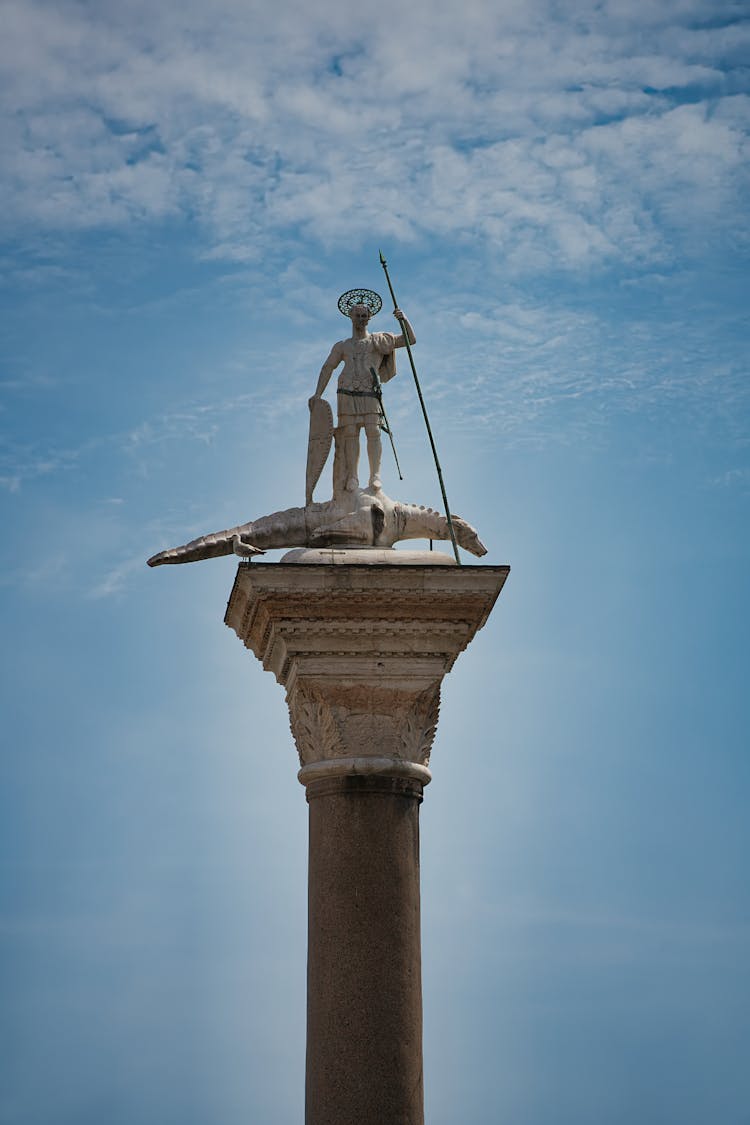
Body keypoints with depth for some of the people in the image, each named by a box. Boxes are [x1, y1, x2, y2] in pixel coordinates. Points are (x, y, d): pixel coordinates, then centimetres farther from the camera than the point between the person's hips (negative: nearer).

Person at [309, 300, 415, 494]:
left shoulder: (379, 340, 16)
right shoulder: (342, 346, 21)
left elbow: (410, 340, 14)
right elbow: (327, 368, 17)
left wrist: (403, 319, -2)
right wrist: (318, 394, 6)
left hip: (370, 393, -1)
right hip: (347, 392, 1)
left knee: (373, 432, -13)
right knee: (350, 433, -5)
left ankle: (375, 476, -15)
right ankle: (352, 477, -4)